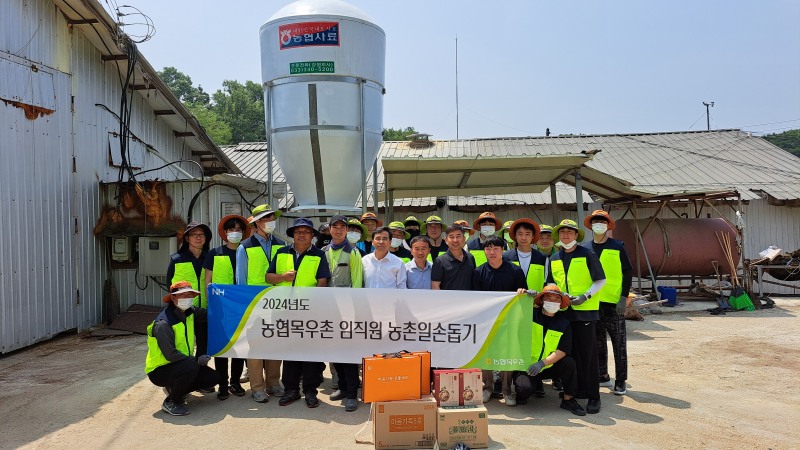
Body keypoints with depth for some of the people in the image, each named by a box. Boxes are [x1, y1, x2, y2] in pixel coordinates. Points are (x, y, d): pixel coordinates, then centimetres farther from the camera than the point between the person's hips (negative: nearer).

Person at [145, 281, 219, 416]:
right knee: (191, 367, -36)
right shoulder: (163, 323, -25)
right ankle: (171, 402, -11)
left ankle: (174, 388, 18)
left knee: (213, 377, -3)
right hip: (159, 370, -8)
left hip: (180, 364, 8)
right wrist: (197, 360, -24)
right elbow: (170, 355, -28)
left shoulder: (190, 311, -2)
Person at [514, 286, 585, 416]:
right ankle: (522, 395, 9)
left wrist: (542, 363, -23)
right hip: (526, 365, -3)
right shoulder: (530, 314, -6)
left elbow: (562, 351, -9)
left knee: (569, 363, -24)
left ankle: (568, 399, -3)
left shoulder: (564, 323, 0)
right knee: (526, 388, -30)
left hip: (549, 367, 3)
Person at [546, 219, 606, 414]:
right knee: (571, 352, 11)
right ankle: (577, 390, 24)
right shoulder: (554, 259, 11)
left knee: (588, 353, -3)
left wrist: (584, 297, -15)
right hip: (563, 310, 5)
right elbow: (551, 282, 19)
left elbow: (600, 280, -3)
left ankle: (593, 396, 6)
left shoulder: (588, 255, -4)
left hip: (585, 310, -5)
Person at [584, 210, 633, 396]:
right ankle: (603, 376, 24)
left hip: (614, 302, -3)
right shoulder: (586, 248, 6)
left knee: (619, 344, 2)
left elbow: (628, 271, -2)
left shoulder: (617, 246, -2)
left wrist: (624, 297, -9)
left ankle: (620, 381, 11)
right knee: (598, 343, 12)